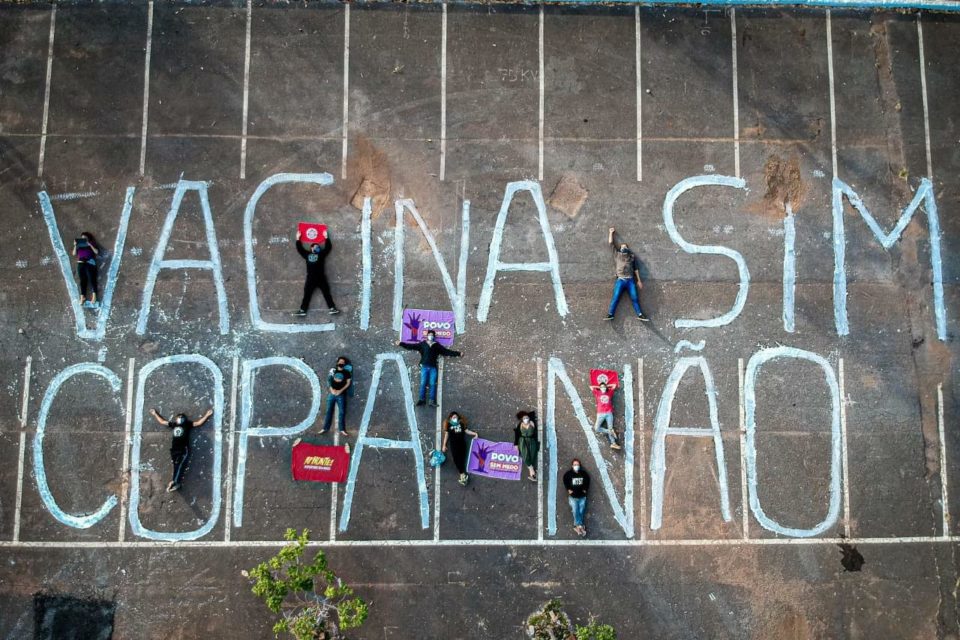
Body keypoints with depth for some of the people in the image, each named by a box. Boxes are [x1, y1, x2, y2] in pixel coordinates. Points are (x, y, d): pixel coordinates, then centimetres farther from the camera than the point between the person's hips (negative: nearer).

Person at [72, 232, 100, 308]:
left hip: (90, 263, -4)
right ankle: (82, 297, -10)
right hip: (80, 263, 4)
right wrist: (75, 245, 4)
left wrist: (90, 245, -8)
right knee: (82, 280, -4)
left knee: (91, 278, -16)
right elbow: (74, 253, 14)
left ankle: (94, 296, -25)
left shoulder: (92, 244, 14)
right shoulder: (79, 244, 24)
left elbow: (96, 252, -2)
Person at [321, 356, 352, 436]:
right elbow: (328, 380, 7)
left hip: (341, 395, -2)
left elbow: (348, 383, -1)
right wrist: (331, 390, -7)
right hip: (331, 393, 2)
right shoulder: (333, 370, 8)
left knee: (341, 412, -4)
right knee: (329, 411, 4)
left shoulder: (347, 372, 3)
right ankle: (325, 428, 8)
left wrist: (340, 391, -11)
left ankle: (342, 429, -1)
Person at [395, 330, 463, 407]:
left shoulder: (437, 345, 10)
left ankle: (432, 401, 1)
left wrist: (458, 353, 4)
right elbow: (411, 346, 4)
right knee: (423, 384, -2)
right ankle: (422, 400, 3)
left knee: (433, 384, -2)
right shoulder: (422, 344, 8)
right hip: (424, 367, 0)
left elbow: (447, 351, 9)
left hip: (433, 368, 0)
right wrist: (401, 344, -5)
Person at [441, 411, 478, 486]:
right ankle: (463, 475, -6)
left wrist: (474, 433, -2)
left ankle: (462, 475, 4)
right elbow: (446, 435, 7)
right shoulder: (449, 425, 3)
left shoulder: (461, 424, 8)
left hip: (462, 443, 1)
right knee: (456, 459, -9)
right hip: (453, 445, -1)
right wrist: (444, 445, 7)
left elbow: (466, 431, 11)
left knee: (462, 459, 0)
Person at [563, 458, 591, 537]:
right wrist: (568, 489, -2)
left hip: (582, 496, 2)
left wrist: (585, 489, 7)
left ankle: (576, 526, 16)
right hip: (573, 496, -2)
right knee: (575, 512, -7)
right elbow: (565, 481, 4)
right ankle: (580, 526, -2)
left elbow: (587, 480, 14)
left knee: (581, 512, 5)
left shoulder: (584, 473, -3)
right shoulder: (568, 474, -9)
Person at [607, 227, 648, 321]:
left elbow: (636, 268, 17)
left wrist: (639, 280, 12)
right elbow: (611, 243, 18)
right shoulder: (617, 254, 17)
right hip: (620, 280, -1)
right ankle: (610, 314, -15)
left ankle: (640, 314, -6)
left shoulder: (632, 256, 18)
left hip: (631, 280, 1)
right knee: (615, 297, -10)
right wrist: (611, 232, 25)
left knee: (635, 298, -4)